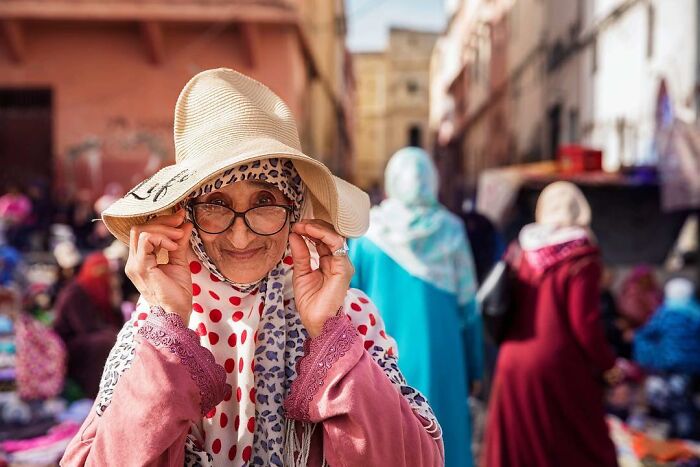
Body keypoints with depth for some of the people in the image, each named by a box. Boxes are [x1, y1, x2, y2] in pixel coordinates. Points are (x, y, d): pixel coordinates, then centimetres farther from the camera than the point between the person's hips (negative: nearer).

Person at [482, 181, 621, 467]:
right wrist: (608, 366, -1)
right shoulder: (581, 258, -10)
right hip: (561, 368, -5)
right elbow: (585, 322, -14)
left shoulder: (521, 253, 5)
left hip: (513, 363, 5)